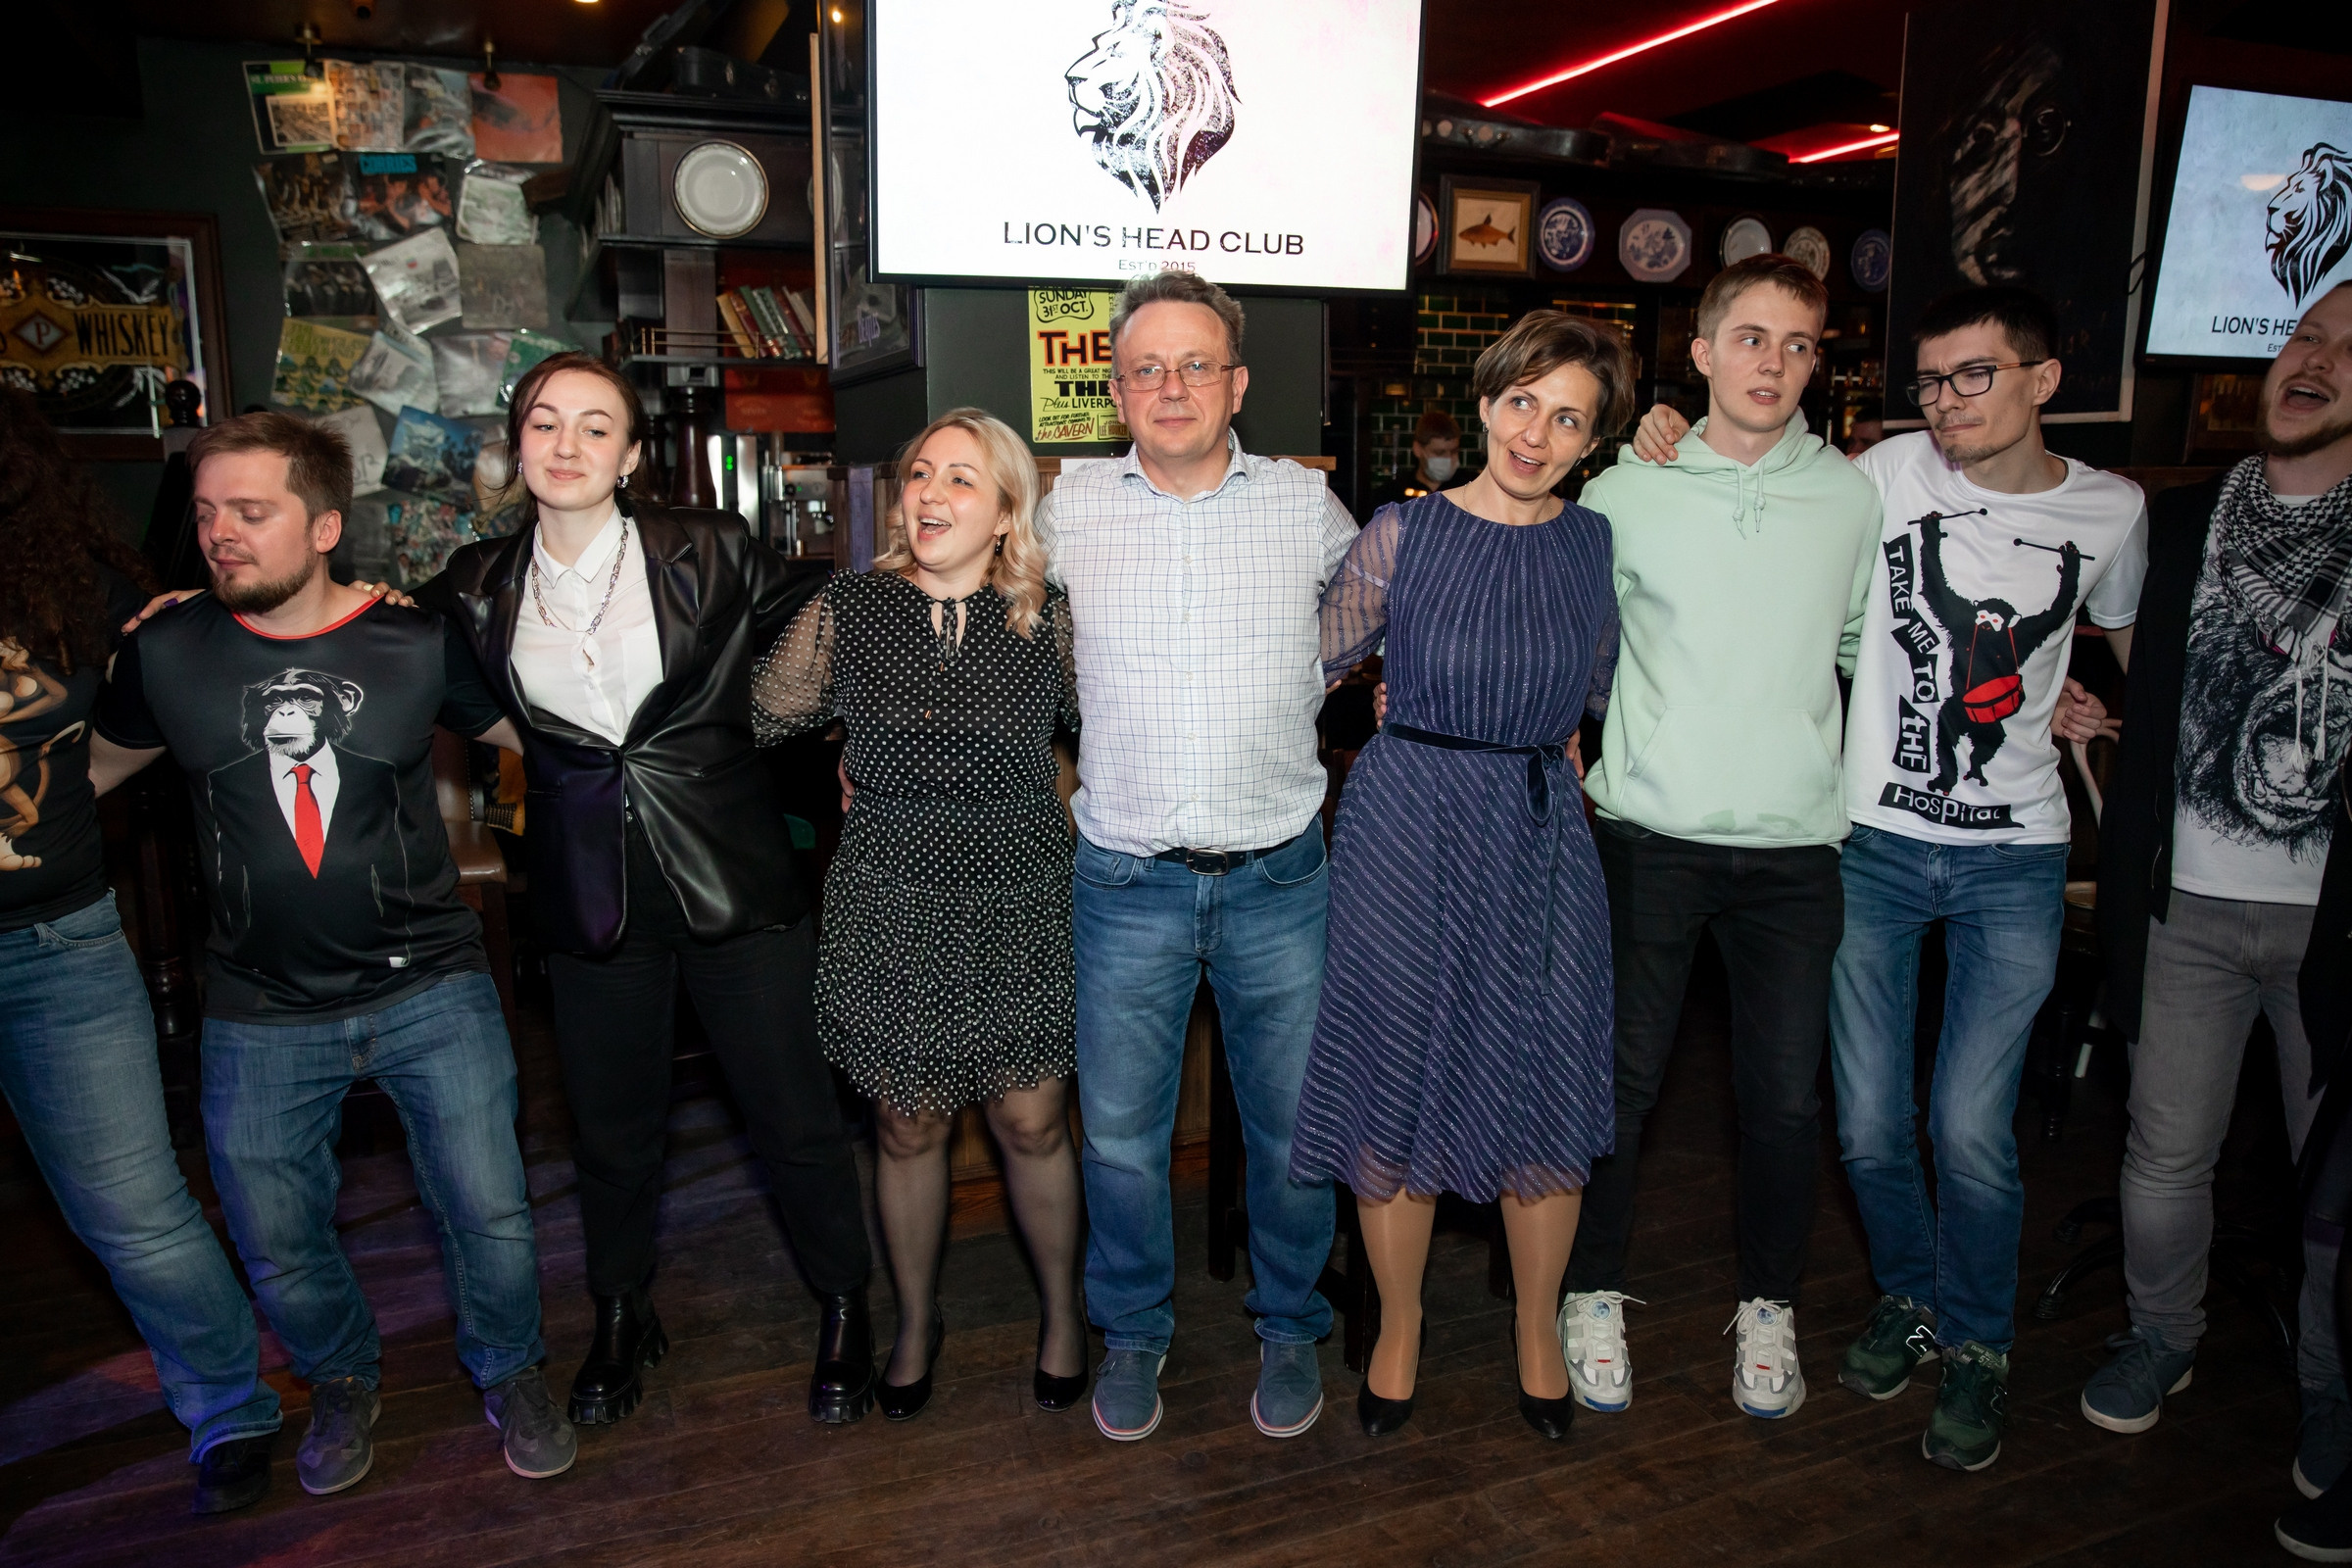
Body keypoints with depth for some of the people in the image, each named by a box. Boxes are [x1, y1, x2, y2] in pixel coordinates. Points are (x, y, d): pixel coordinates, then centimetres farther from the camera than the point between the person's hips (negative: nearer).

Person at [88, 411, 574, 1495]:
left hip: (429, 991, -1)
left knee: (488, 1213, 3)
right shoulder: (165, 652, -2)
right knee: (277, 1245, 14)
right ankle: (342, 1383, 44)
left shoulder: (417, 645, -6)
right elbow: (91, 768, 14)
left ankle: (508, 1374, 33)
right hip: (262, 1016, 2)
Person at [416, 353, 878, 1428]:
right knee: (612, 1130, 17)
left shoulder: (709, 552, -5)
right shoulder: (480, 589, 2)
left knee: (794, 1117, 6)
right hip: (588, 895, 3)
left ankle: (843, 1310, 30)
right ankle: (621, 1319, 43)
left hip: (733, 883, -2)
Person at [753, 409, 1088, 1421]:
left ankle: (1061, 1309, 36)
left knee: (1031, 1122, 9)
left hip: (1022, 907, 0)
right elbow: (752, 720, 8)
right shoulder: (844, 613, -1)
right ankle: (916, 1319, 38)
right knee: (907, 1126, 13)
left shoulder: (1048, 622, -2)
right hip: (889, 908, 1)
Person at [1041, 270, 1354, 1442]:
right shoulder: (1071, 510, 2)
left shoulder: (1305, 504, 2)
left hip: (1279, 878, 0)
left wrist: (1303, 694, 11)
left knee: (1295, 1127, 10)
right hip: (1126, 883, 0)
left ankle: (1289, 1327, 34)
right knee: (1120, 1134, 10)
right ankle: (1131, 1332, 33)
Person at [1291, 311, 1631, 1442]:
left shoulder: (1596, 543, 5)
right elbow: (1312, 663, 4)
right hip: (1409, 827, -2)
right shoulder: (1403, 533, -4)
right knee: (1394, 1091, 6)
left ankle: (1537, 1332, 33)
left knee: (1549, 1100, 8)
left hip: (1544, 837, 2)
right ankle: (1398, 1330, 31)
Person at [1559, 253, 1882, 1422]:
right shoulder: (1625, 493, 1)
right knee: (1622, 1078, 5)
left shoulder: (1852, 496, 6)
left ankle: (1768, 1305, 30)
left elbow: (1863, 649, 17)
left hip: (1794, 843, 2)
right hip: (1650, 835, -1)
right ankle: (1594, 1294, 25)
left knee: (1784, 1093, 8)